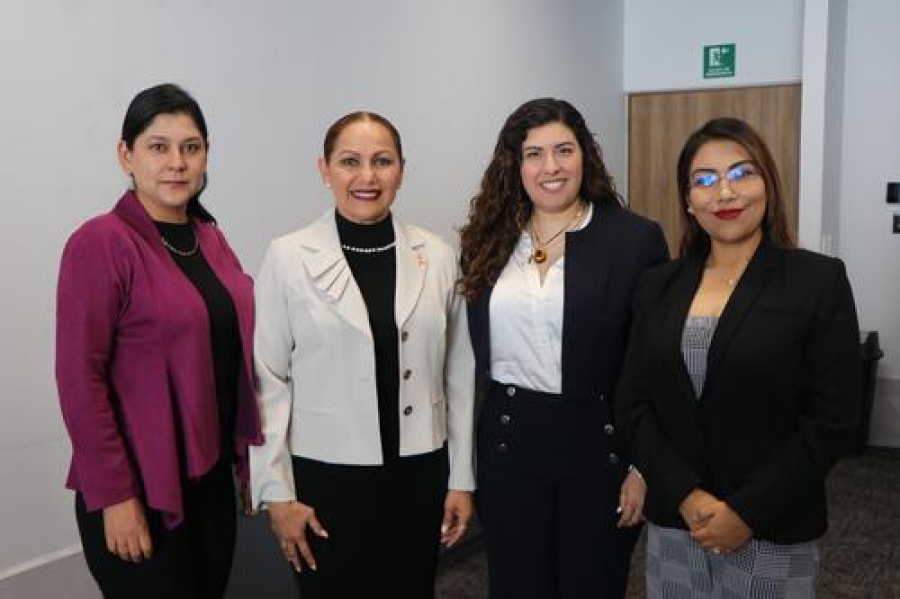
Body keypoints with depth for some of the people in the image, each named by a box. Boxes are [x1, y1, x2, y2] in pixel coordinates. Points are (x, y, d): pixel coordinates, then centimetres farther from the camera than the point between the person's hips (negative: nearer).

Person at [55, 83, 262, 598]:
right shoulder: (100, 242, -13)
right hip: (139, 489, -6)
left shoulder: (210, 236, 7)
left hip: (212, 475, 7)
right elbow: (79, 378, -16)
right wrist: (113, 495, -17)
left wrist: (247, 458, 11)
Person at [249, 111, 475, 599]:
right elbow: (267, 381, -5)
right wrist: (277, 491, -6)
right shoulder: (287, 257, -7)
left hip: (418, 474, 3)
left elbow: (458, 376, 4)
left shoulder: (437, 257, 0)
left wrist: (461, 478, 5)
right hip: (324, 477, -2)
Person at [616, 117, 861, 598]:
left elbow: (831, 419, -10)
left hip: (773, 533, -3)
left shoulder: (820, 280, -7)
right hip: (672, 525, 3)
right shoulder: (657, 286, 4)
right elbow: (634, 402, 1)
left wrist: (746, 513, -13)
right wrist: (686, 497, -11)